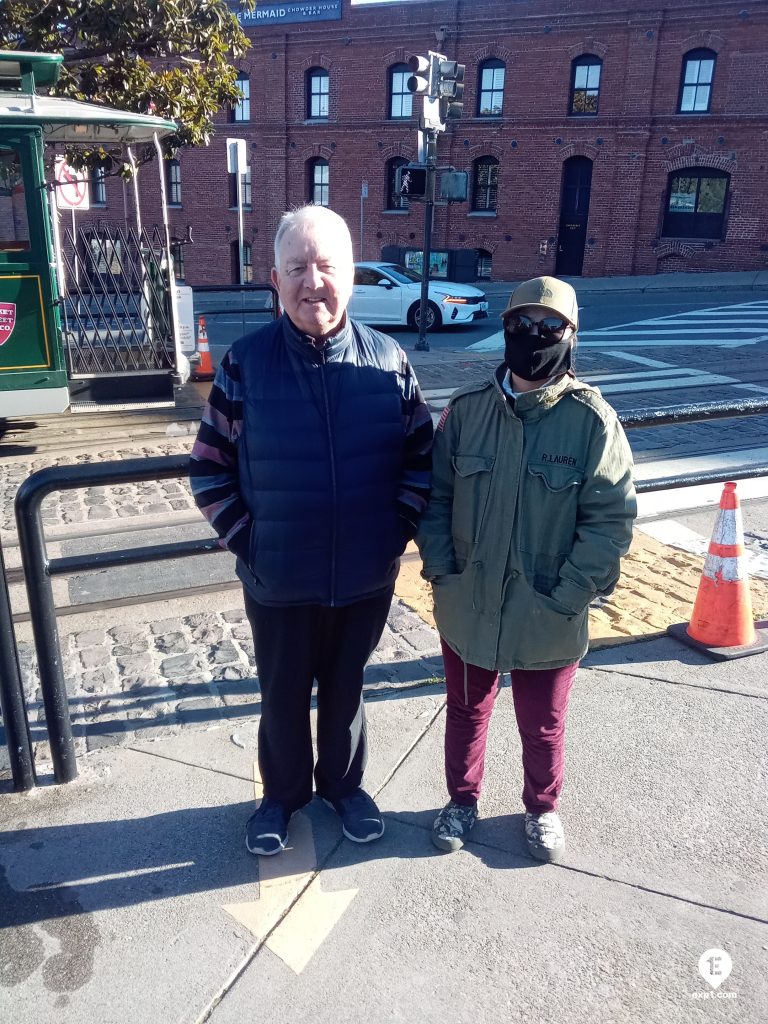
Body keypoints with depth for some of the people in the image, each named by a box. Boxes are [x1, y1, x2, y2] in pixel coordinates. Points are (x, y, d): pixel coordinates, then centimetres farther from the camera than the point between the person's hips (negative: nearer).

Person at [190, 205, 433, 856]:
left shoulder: (388, 361, -6)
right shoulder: (246, 362, -10)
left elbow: (422, 458, 1)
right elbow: (210, 468, -4)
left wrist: (397, 532, -5)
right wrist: (247, 541, -8)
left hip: (367, 578, 1)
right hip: (278, 582, 0)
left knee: (346, 690, 21)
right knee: (283, 697, 19)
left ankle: (344, 784, 47)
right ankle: (283, 795, 45)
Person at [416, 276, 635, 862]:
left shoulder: (592, 419, -13)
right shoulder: (467, 409, -5)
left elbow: (611, 519, -11)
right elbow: (435, 494, 1)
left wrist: (567, 596, -16)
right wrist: (441, 569, -7)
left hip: (548, 620, -2)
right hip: (467, 608, 2)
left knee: (542, 727, 20)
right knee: (466, 712, 22)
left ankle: (542, 808, 49)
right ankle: (463, 800, 48)